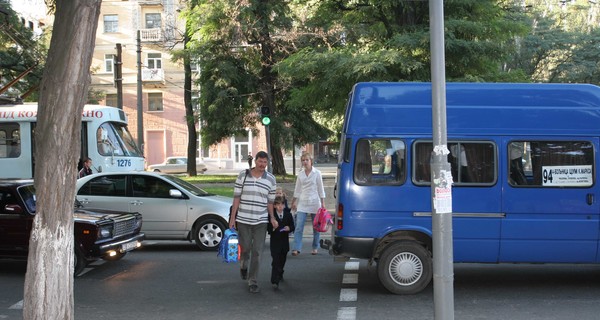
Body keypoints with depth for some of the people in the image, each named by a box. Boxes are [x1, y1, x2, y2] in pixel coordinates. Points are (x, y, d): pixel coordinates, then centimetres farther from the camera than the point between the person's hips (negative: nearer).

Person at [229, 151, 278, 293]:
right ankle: (243, 266, 42)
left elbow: (270, 201, 8)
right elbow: (236, 198, 0)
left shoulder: (271, 179, 2)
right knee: (245, 248, 9)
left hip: (261, 221, 0)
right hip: (243, 219, 0)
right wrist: (232, 218, -2)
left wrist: (272, 218, 0)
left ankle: (253, 282, 9)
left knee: (257, 252, 0)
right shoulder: (243, 175, -1)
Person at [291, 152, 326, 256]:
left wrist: (322, 203, -3)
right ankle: (296, 248, -11)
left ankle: (315, 247, 19)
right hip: (302, 203, 2)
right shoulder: (300, 174, 7)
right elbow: (297, 189, 14)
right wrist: (293, 202, 14)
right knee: (299, 226, -9)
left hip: (314, 202, -2)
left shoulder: (317, 173, -2)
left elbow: (321, 189, 0)